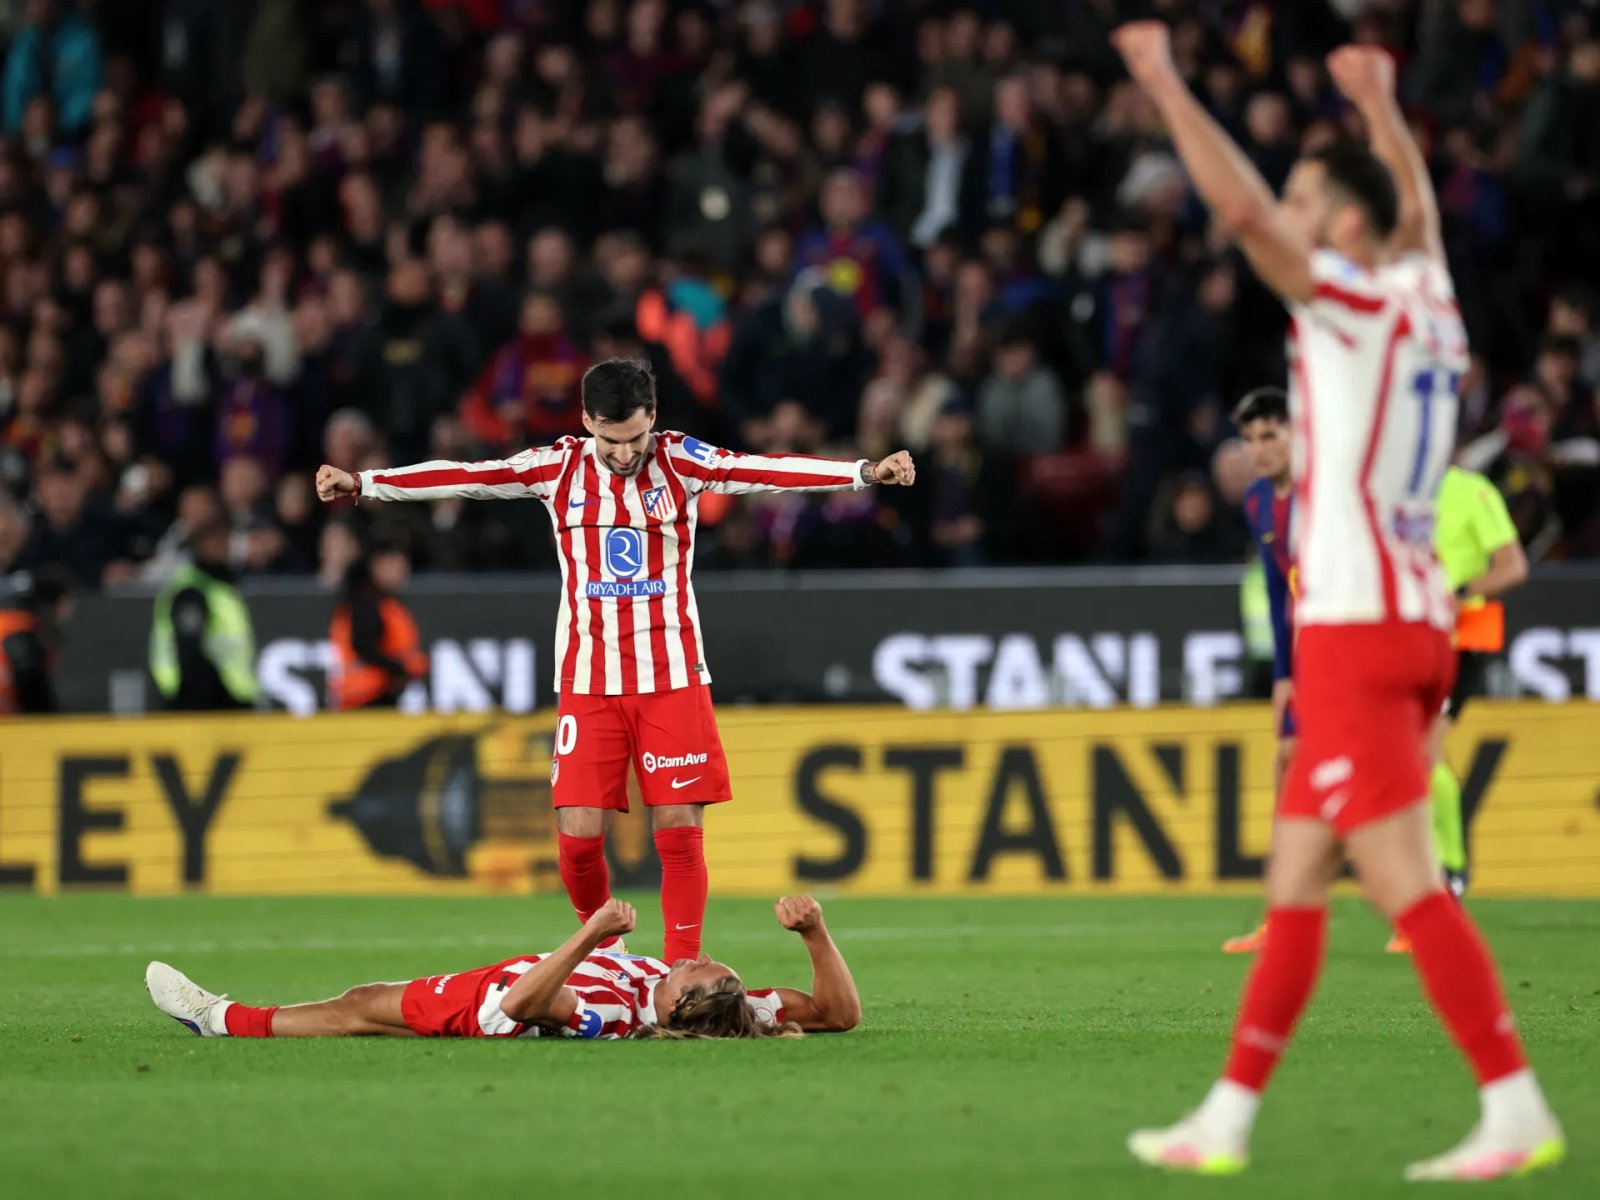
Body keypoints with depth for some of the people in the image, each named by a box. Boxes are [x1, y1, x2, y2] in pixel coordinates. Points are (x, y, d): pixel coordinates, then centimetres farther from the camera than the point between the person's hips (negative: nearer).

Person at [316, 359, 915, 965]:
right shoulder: (558, 468, 1)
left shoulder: (680, 461, -3)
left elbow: (765, 471, -16)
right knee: (578, 837, -4)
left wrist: (865, 472, -29)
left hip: (673, 678, -1)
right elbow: (464, 478, -3)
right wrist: (361, 482, -9)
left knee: (680, 830, -6)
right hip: (588, 682, 1)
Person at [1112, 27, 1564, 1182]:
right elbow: (1418, 208, 35)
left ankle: (1518, 1108, -13)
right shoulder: (1428, 296, 13)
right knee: (1293, 885, 10)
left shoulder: (1359, 302, -9)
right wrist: (1381, 107, 48)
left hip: (1357, 631, -9)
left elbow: (1242, 208, -19)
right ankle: (1226, 1120, 13)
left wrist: (1166, 81, -10)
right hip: (1409, 620, 9)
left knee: (1408, 885, -11)